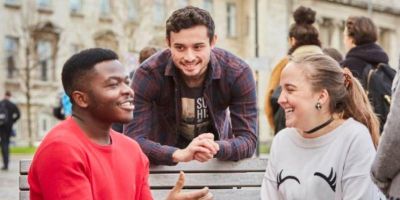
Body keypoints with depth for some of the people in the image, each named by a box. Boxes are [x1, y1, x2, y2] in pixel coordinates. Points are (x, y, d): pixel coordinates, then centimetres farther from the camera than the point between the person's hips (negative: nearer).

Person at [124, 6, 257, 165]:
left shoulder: (238, 73, -19)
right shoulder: (148, 74, -23)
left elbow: (248, 139, -20)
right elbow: (133, 139, -28)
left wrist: (215, 148, -41)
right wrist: (180, 154, -44)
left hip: (217, 162, 1)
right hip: (165, 162, -1)